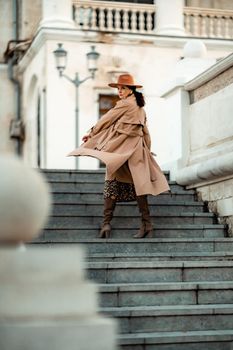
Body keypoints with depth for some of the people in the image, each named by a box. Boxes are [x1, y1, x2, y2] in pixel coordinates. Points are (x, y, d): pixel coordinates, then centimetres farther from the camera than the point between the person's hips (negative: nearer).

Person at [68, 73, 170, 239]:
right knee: (137, 185, 5)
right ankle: (147, 225, 3)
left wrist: (91, 133, 11)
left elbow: (106, 119, 0)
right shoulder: (140, 107, 17)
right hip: (137, 149, 7)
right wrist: (147, 150, 25)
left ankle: (106, 223, -8)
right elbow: (145, 132, 21)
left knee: (112, 185, -4)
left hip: (121, 149, -7)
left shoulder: (125, 104, -7)